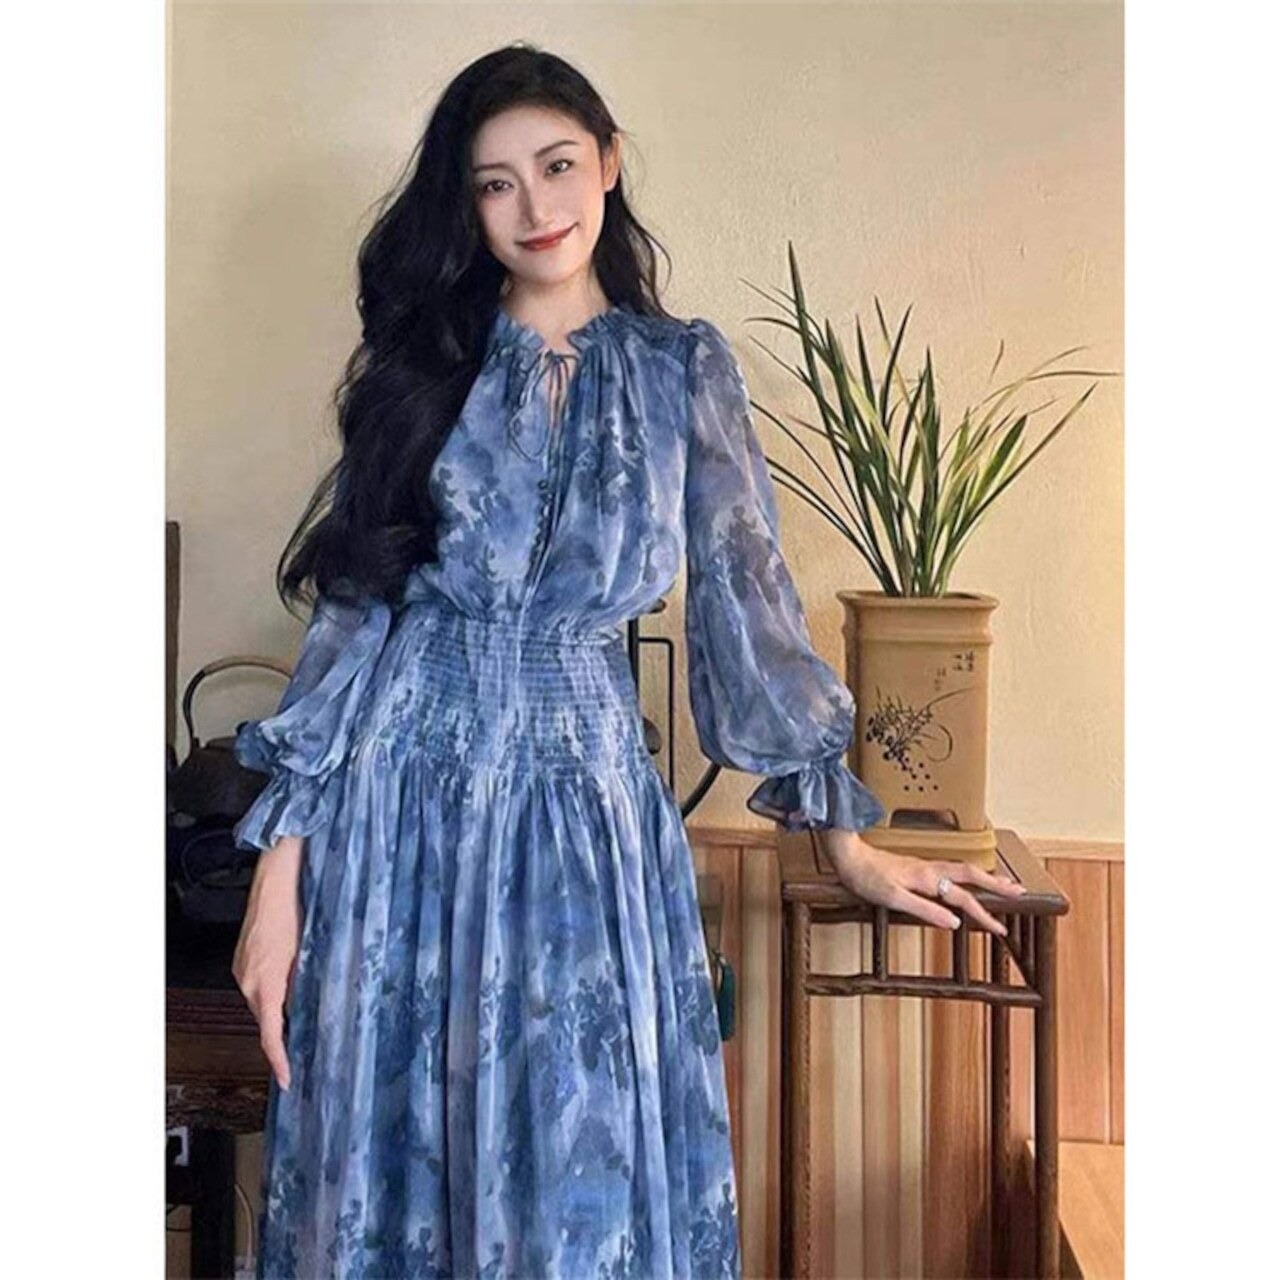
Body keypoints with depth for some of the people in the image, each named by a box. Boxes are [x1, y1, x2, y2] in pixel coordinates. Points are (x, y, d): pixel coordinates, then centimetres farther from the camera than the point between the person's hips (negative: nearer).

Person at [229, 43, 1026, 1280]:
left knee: (586, 1177, 6)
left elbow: (747, 599, 6)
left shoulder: (684, 369, 5)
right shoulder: (422, 365, 5)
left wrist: (844, 835, 5)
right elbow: (349, 612, 2)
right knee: (384, 1163, 11)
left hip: (586, 797, 0)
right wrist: (279, 870, -4)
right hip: (401, 797, 1)